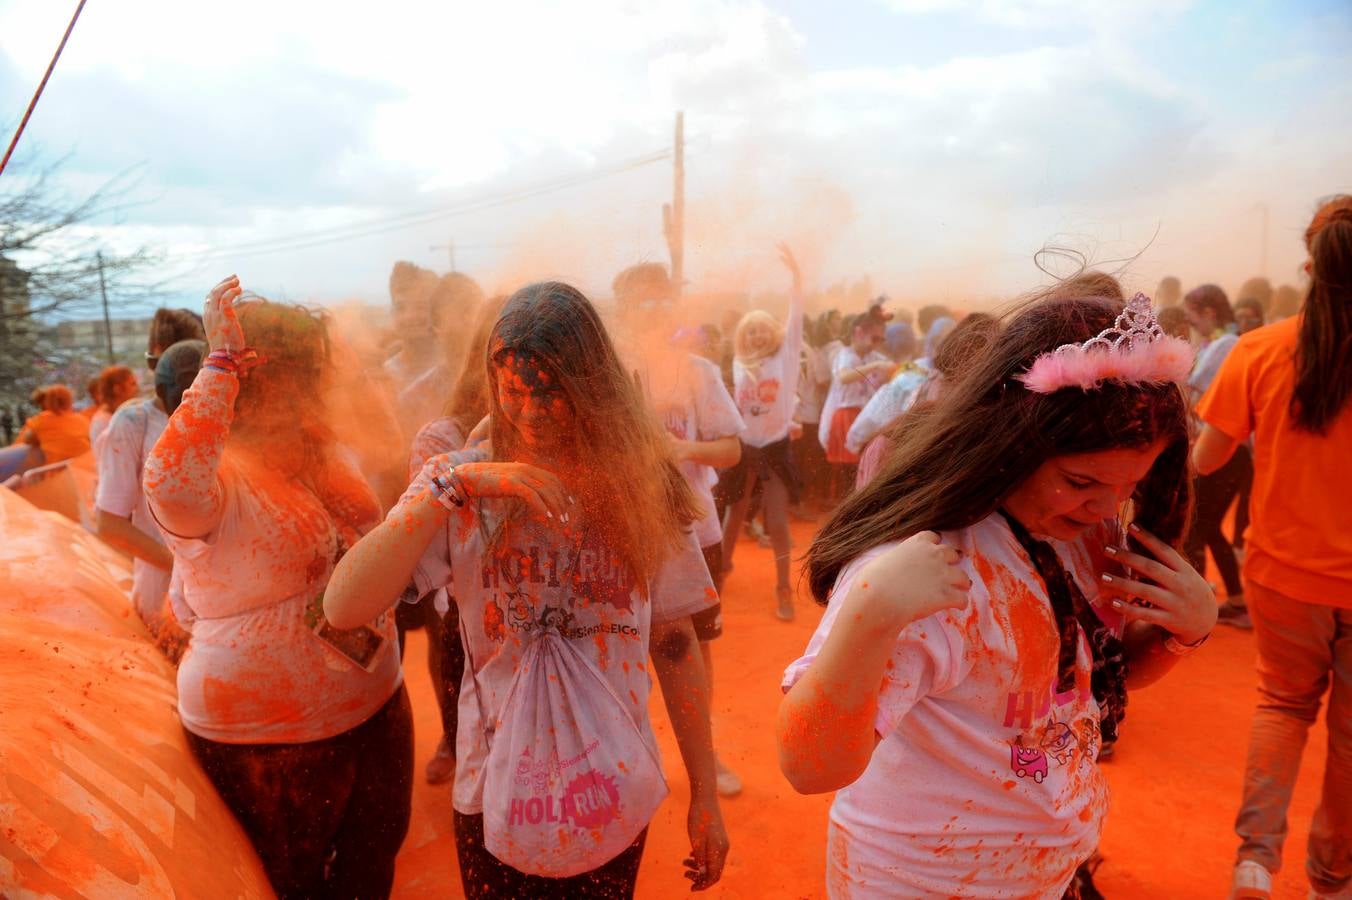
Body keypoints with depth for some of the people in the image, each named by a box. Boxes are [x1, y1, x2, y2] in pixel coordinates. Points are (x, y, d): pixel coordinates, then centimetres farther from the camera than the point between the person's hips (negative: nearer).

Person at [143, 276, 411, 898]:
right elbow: (169, 479, -47)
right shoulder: (215, 479, -21)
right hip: (269, 736, -6)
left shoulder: (323, 456, 2)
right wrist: (224, 363, -39)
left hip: (376, 704, 7)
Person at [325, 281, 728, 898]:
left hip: (616, 795, 1)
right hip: (497, 795, 0)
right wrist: (449, 489, -30)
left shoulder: (638, 485, -8)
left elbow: (675, 644, -3)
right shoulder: (460, 484, -9)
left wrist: (704, 796, 0)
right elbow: (342, 608, -21)